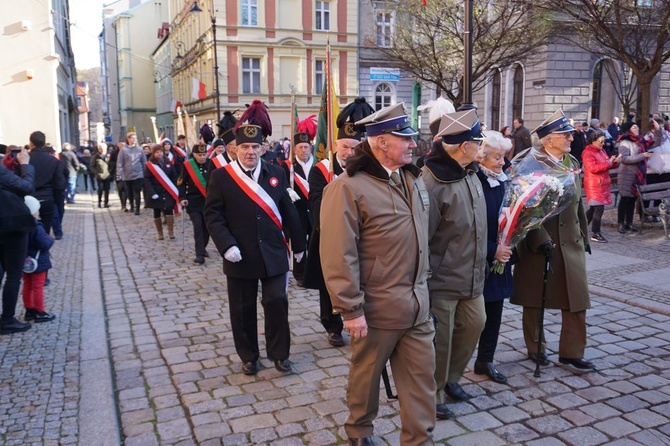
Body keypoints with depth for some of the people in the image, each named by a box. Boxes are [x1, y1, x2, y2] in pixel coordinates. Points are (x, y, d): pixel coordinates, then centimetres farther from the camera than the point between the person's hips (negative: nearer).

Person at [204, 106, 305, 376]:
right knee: (243, 309, 9)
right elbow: (212, 215, -6)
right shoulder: (221, 176, -3)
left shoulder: (275, 173, 4)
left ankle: (279, 353, 20)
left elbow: (288, 211, 8)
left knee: (276, 301, 2)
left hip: (273, 253, 1)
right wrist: (226, 245, -18)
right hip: (240, 257, -1)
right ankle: (249, 356, 27)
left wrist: (298, 243, 11)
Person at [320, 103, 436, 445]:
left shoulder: (412, 178, 7)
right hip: (377, 307, -6)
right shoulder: (348, 187, -18)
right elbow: (339, 254, -20)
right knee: (366, 373, 16)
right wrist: (350, 309, -19)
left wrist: (423, 286, 17)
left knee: (422, 377, 11)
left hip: (417, 304, 6)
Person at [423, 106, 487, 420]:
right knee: (439, 339, 7)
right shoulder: (432, 182, -24)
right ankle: (434, 394, 29)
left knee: (474, 324, 19)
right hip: (442, 279, -8)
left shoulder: (471, 173, 3)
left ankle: (450, 377, 41)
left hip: (471, 275, 8)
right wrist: (422, 285, -16)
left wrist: (480, 265, 18)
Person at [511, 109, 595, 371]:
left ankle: (572, 351, 20)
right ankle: (535, 347, 27)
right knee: (535, 300, 10)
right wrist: (540, 239, -22)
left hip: (571, 243, 6)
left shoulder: (572, 163, 8)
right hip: (538, 245, -6)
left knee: (577, 299, 6)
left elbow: (578, 204, 14)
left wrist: (584, 236, 14)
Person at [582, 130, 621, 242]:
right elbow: (593, 168, -23)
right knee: (599, 208, -10)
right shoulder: (588, 153, -13)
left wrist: (615, 162, 1)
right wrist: (608, 163, -23)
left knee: (593, 208, 14)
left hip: (602, 185, 9)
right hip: (594, 186, -9)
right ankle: (595, 234, -3)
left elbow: (607, 165, 22)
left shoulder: (601, 150, 15)